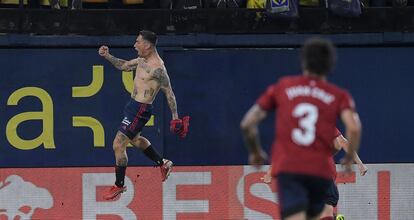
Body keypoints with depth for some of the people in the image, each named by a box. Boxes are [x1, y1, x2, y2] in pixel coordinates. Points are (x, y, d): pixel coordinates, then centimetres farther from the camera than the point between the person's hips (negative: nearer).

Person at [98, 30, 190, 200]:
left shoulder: (157, 68, -22)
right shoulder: (142, 60, 5)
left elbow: (169, 93, -18)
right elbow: (124, 66, 21)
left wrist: (175, 117, -16)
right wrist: (107, 56, 6)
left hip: (140, 110, -10)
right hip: (134, 105, 10)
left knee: (118, 145, -7)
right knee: (134, 139, 31)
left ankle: (119, 186, 5)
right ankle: (163, 164, 45)